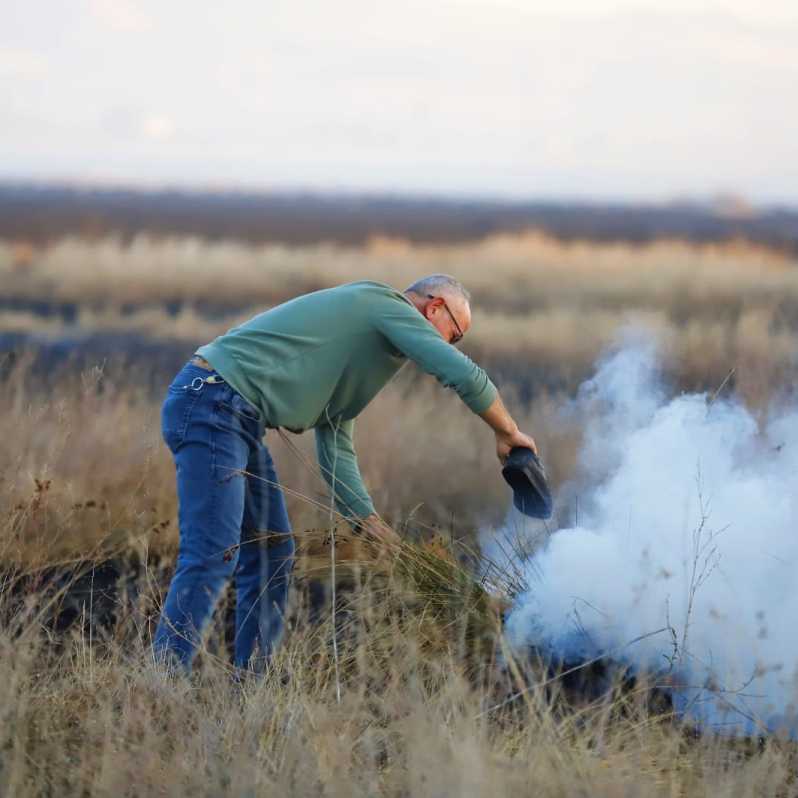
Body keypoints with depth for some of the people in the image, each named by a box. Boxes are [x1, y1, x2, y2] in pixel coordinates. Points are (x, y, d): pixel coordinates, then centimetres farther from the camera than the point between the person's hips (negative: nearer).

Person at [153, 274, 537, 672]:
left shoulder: (367, 333, 26)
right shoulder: (388, 306, -2)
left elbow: (335, 449, 22)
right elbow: (464, 374, -13)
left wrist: (376, 528, 14)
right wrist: (508, 433, 3)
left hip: (235, 418, 11)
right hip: (212, 403, -11)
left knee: (271, 553, 11)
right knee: (213, 556, -15)